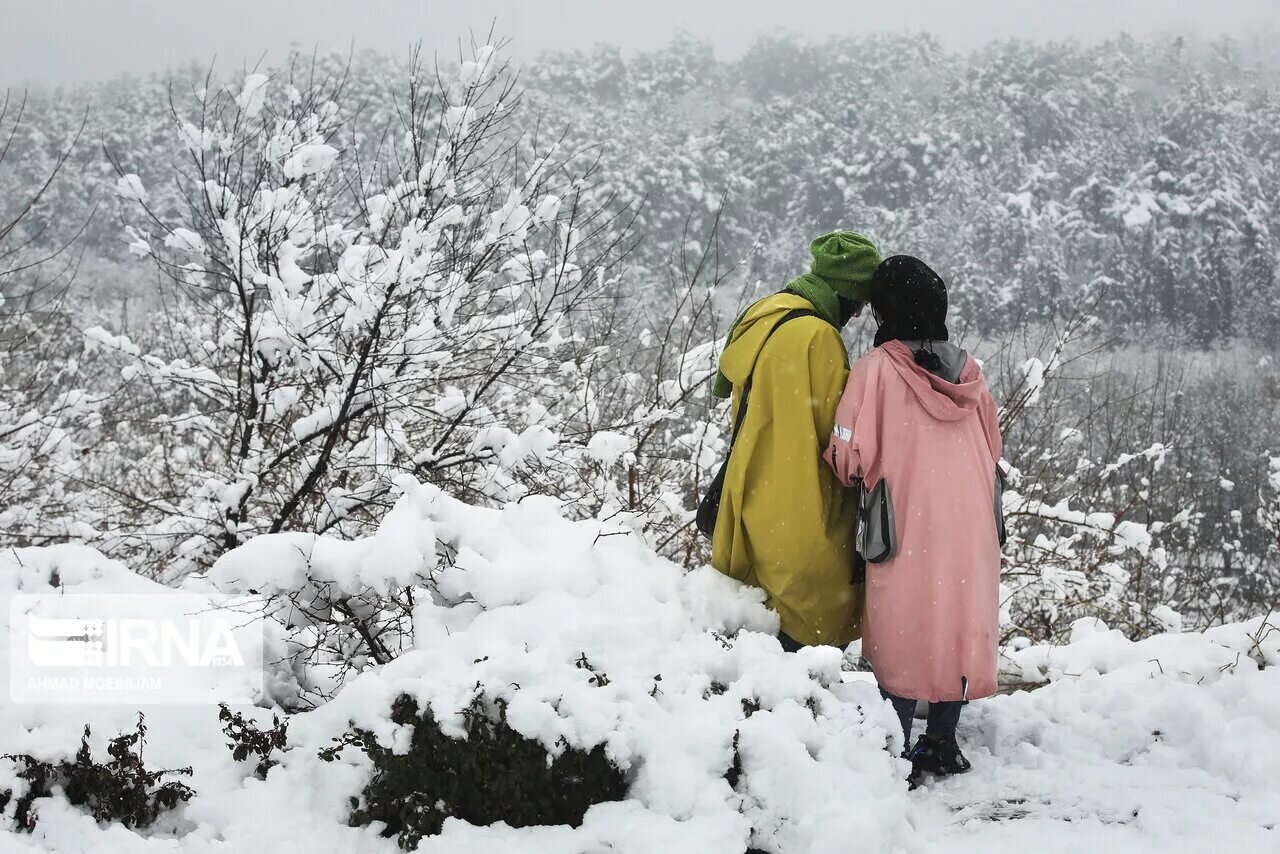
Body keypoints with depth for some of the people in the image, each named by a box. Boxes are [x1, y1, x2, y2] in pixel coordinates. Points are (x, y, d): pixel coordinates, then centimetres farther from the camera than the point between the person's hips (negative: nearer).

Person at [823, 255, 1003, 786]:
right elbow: (992, 451, 12)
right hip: (969, 528, 5)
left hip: (904, 527, -5)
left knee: (899, 638, 4)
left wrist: (863, 481, 8)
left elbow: (850, 456, -13)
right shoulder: (969, 372, 4)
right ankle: (942, 743, 21)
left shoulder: (876, 369, -12)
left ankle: (899, 754, 5)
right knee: (957, 629, 14)